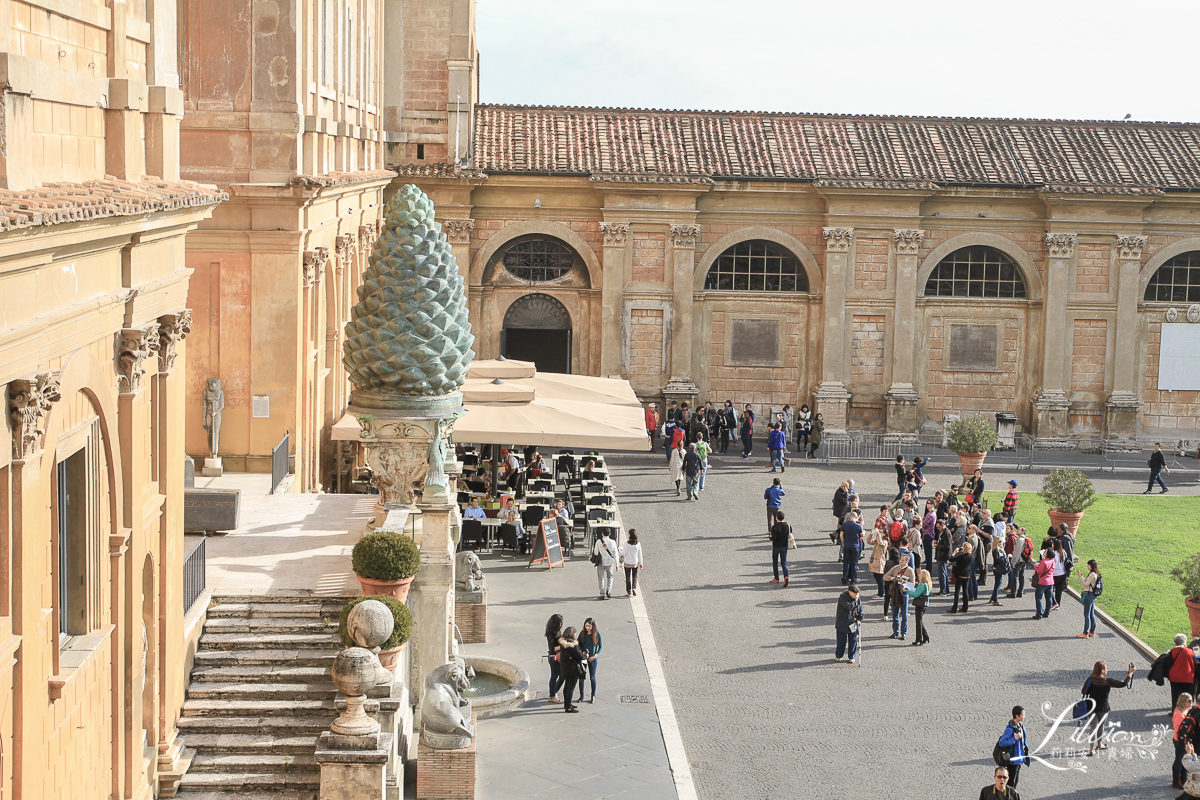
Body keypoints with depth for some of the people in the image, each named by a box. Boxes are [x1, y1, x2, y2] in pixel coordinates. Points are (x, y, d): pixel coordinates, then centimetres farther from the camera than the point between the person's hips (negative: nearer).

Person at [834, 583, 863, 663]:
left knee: (853, 641, 7)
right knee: (841, 641, 6)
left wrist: (859, 619, 3)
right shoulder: (843, 597, -16)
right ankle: (838, 656, 22)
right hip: (843, 624, -4)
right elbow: (848, 607, -29)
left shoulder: (857, 598, 1)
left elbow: (861, 609, 11)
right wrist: (855, 601, -22)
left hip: (853, 624, 4)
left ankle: (851, 657, 18)